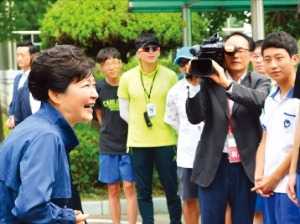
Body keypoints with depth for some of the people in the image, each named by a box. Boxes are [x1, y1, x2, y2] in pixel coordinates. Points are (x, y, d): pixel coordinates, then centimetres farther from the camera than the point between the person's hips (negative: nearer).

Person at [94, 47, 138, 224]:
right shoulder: (99, 88, -3)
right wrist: (107, 129, 9)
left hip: (128, 143, -2)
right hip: (108, 146, 2)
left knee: (129, 186, -3)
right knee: (113, 189, 7)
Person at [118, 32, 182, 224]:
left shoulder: (169, 75, -1)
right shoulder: (127, 77, 3)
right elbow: (124, 111, 11)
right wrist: (140, 124, 4)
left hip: (165, 141, -1)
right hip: (138, 142, 1)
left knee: (171, 188, 2)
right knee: (143, 191, 6)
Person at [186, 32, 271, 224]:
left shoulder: (260, 82, 3)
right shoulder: (209, 81, 4)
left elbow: (259, 101, -20)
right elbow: (195, 117, -4)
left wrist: (227, 83, -27)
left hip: (246, 167, -1)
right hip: (214, 166, 1)